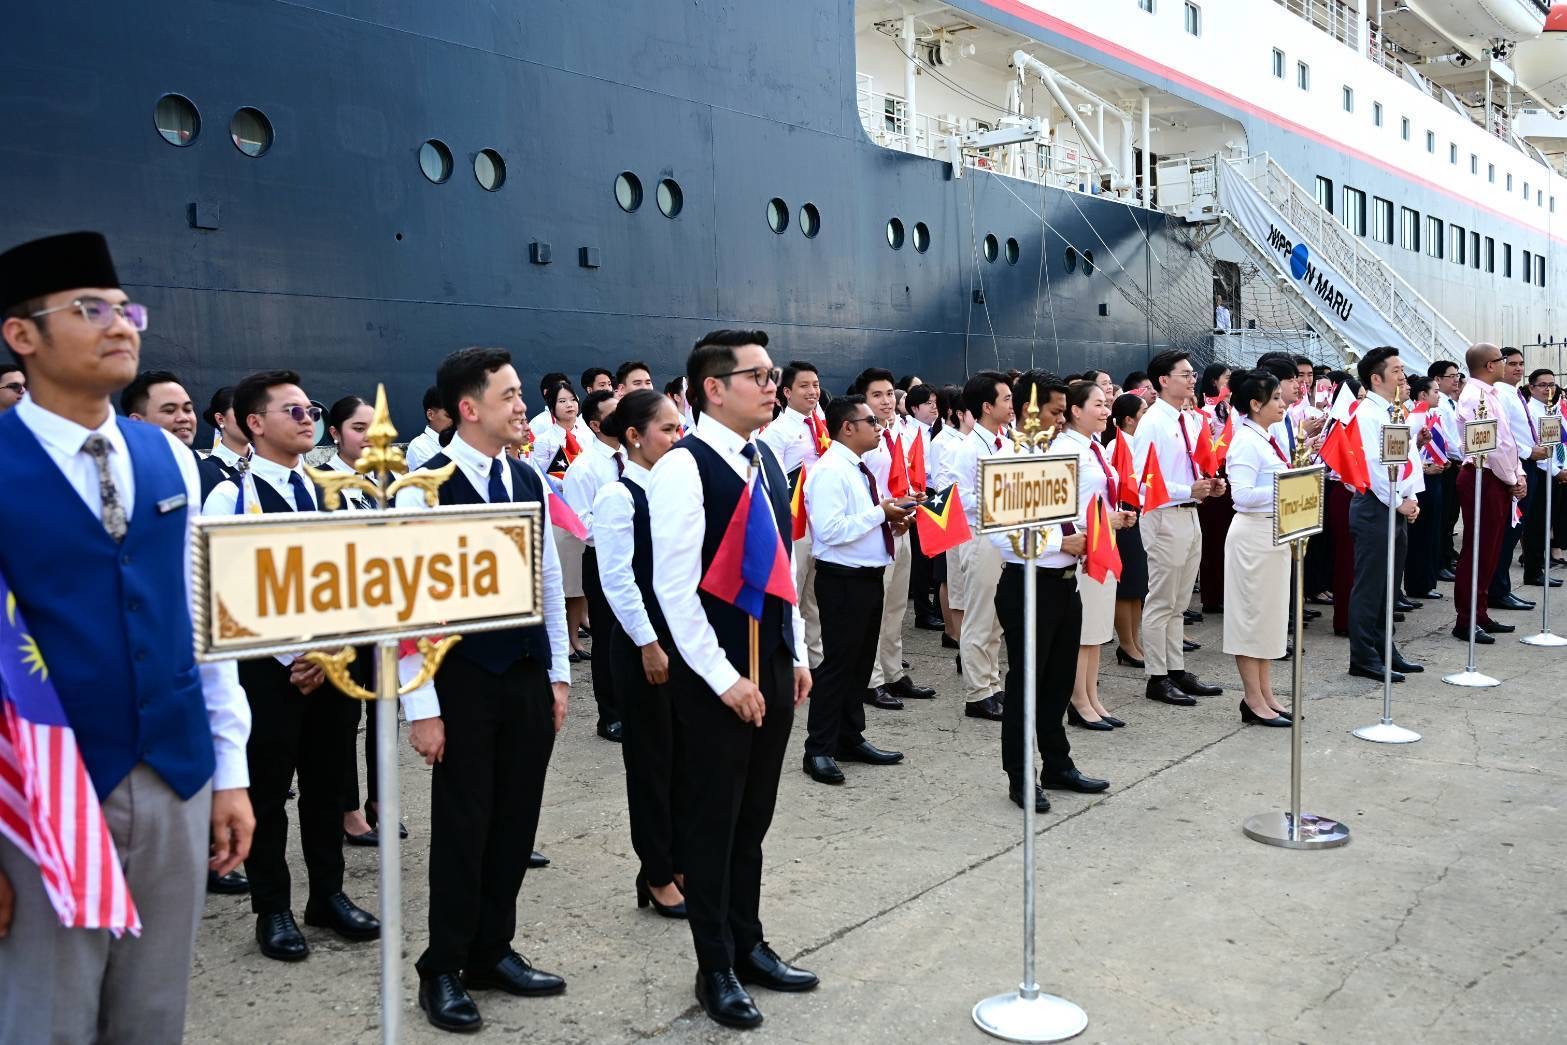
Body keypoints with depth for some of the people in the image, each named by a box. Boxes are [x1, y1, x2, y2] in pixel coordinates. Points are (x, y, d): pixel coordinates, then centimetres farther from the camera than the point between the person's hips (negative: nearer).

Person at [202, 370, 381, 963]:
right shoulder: (231, 497, -9)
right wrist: (293, 655, -13)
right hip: (265, 665, -4)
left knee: (327, 780, 13)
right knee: (267, 789, 6)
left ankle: (329, 895, 28)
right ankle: (273, 910, 20)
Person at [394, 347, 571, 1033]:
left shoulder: (529, 481, 7)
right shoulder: (426, 487, -12)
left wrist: (559, 673, 10)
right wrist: (421, 706, -14)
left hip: (529, 675, 6)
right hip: (464, 678, -5)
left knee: (516, 821, 13)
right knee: (462, 824, 5)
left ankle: (492, 951, 30)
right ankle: (443, 970, 22)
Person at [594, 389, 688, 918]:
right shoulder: (618, 496, -12)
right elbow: (617, 581, -16)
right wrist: (648, 645, -16)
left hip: (684, 635, 7)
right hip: (644, 642, -6)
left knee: (684, 753, 13)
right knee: (651, 757, 5)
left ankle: (680, 861, 26)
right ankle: (656, 874, 18)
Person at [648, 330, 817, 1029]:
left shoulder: (766, 460, 10)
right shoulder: (684, 467, -15)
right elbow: (675, 587, -19)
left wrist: (796, 656, 13)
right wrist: (724, 677, -18)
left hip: (772, 665, 7)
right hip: (714, 675, -7)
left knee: (754, 817, 17)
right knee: (713, 821, 6)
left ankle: (748, 946, 32)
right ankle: (716, 970, 20)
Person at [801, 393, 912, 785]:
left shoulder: (860, 469, 13)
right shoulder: (829, 471, -17)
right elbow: (831, 531, -26)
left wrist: (892, 521, 4)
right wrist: (880, 512, -20)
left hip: (869, 576, 10)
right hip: (842, 580, -10)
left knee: (861, 662, 16)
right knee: (838, 663, -3)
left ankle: (851, 739, 28)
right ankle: (819, 750, 6)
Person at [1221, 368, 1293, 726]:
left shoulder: (1265, 439, 11)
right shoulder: (1247, 442, -16)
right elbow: (1242, 494, -25)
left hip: (1274, 532, 10)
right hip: (1254, 533, -10)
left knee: (1270, 614, 13)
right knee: (1252, 614, -1)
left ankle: (1265, 695, 21)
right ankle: (1254, 700, 7)